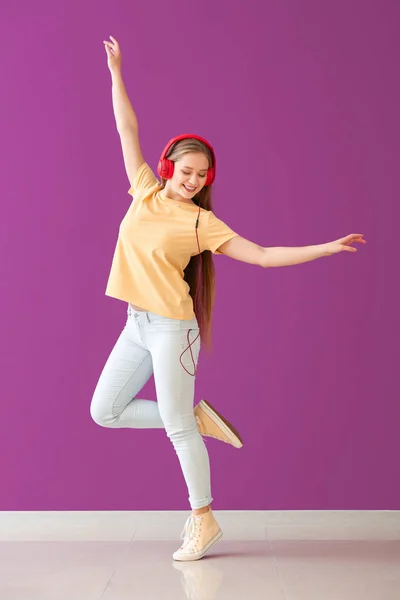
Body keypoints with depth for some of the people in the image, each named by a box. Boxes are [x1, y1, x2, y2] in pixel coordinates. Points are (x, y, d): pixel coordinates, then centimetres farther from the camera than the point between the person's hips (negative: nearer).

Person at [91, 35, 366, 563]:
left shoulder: (201, 223, -8)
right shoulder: (146, 193, 5)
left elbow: (263, 256, -8)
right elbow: (128, 131, 10)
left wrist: (327, 248, -15)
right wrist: (117, 73, 11)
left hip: (171, 327, -6)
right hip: (136, 324, 6)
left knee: (176, 427, 0)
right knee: (105, 411, 9)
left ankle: (204, 519, 16)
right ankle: (198, 416, 21)